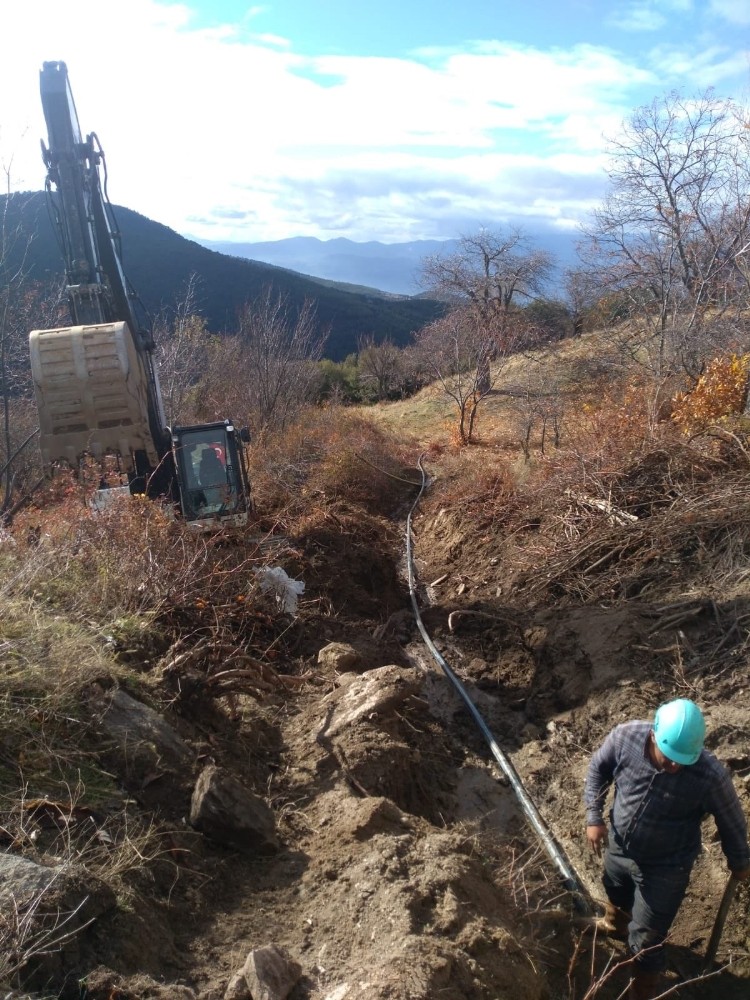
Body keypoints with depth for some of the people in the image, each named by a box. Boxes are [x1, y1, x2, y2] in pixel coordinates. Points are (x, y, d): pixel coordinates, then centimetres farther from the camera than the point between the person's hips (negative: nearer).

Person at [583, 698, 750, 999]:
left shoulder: (711, 777, -34)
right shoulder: (625, 737, -29)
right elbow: (598, 768, -6)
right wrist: (594, 816, -11)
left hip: (665, 869, -4)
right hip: (618, 847, 4)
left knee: (645, 941, 8)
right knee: (616, 895, 34)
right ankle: (615, 924, 69)